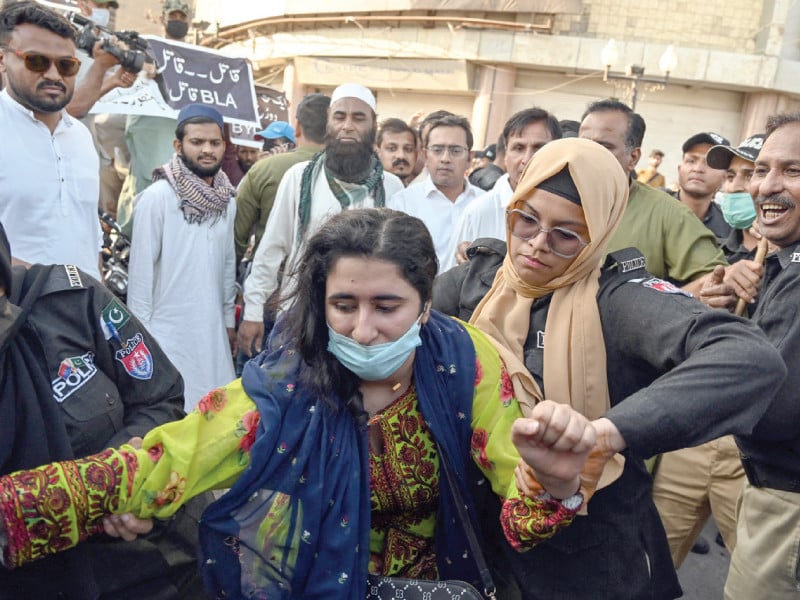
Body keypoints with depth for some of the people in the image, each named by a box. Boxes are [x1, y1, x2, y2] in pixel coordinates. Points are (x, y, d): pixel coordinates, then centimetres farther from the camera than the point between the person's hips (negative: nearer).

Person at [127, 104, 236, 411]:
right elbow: (141, 268, -10)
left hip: (212, 328, 5)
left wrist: (229, 320, 14)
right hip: (168, 329, -5)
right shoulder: (157, 197, -12)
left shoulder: (228, 201, 6)